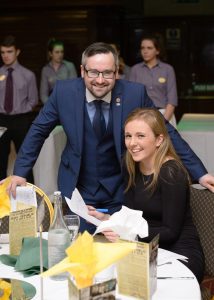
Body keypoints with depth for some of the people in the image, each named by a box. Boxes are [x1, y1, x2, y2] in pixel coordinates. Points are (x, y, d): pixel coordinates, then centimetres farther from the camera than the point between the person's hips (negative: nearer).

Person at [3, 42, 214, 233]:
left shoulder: (135, 93, -14)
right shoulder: (63, 91, -11)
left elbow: (166, 132, -6)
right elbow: (38, 130, 1)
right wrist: (20, 172, -3)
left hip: (121, 189, 0)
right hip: (78, 188, 1)